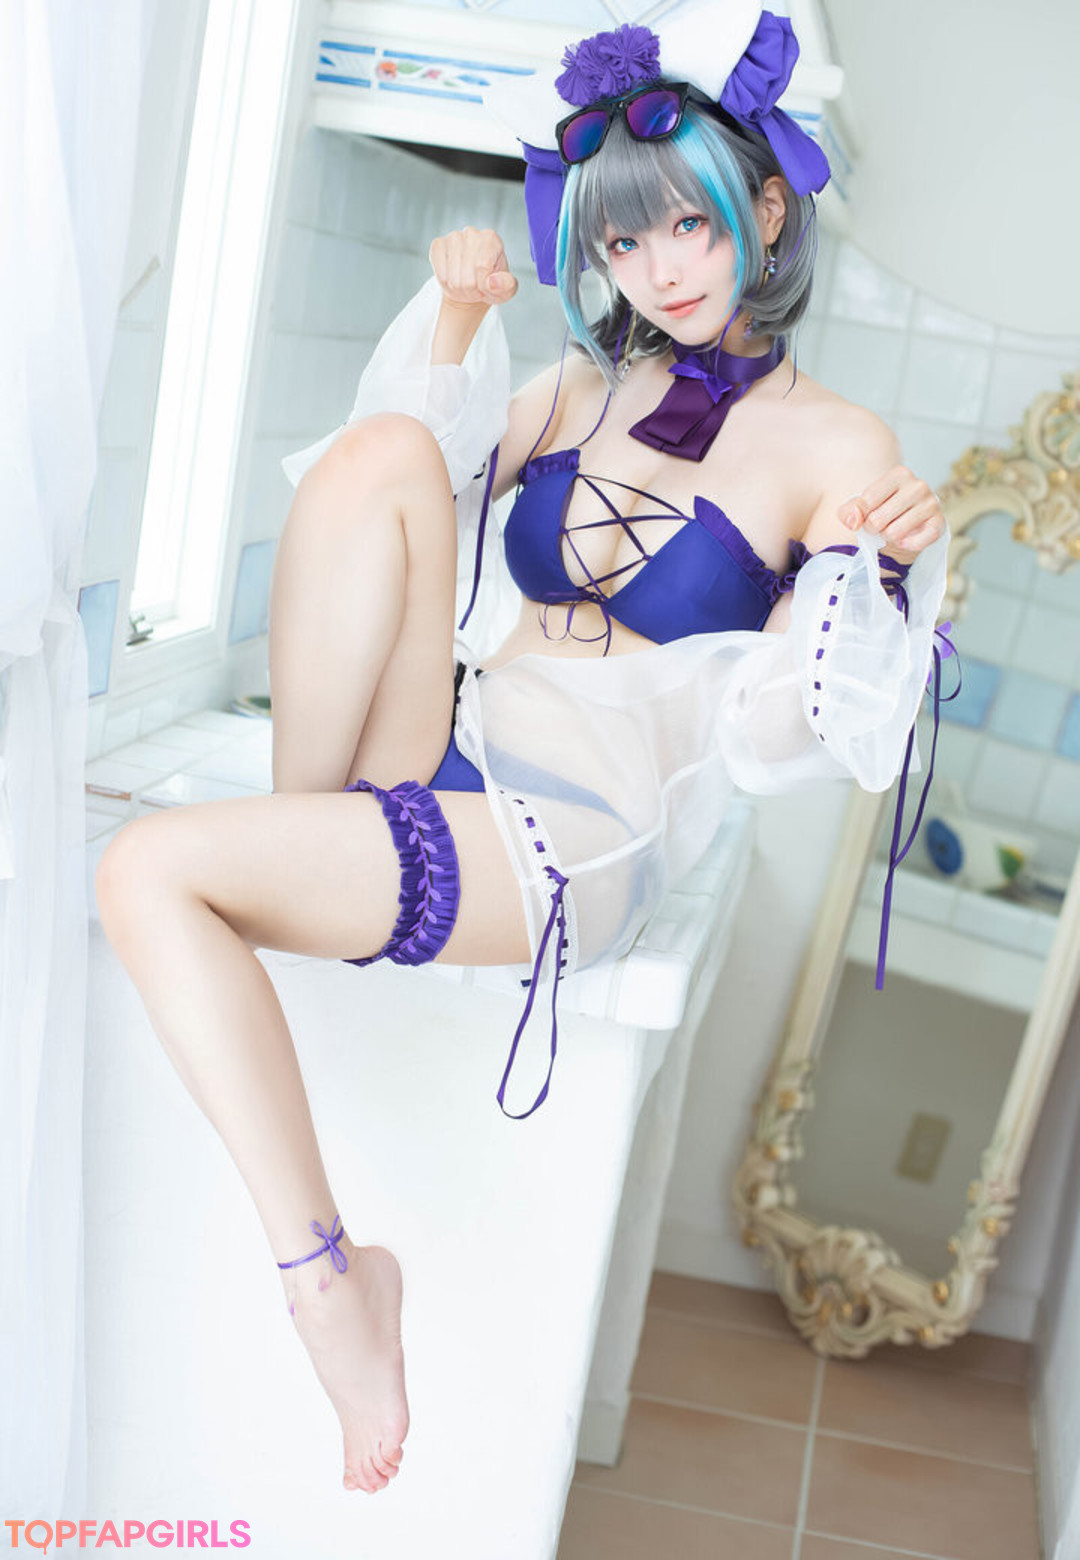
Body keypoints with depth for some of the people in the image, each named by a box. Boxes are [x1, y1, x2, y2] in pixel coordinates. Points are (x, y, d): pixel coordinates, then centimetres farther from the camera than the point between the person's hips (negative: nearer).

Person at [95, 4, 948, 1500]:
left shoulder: (837, 447, -3)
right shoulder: (587, 385, 13)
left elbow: (783, 729, -6)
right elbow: (426, 491, 13)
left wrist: (864, 571, -22)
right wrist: (453, 324, 2)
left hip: (579, 842, -5)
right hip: (451, 756, 6)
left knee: (156, 867, -23)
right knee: (376, 453, -18)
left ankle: (335, 1276, -11)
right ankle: (312, 830, -13)